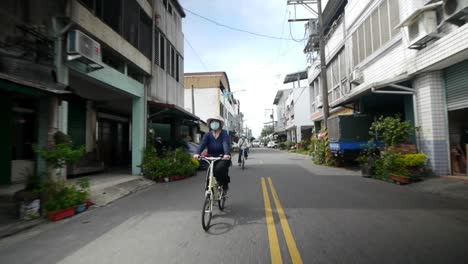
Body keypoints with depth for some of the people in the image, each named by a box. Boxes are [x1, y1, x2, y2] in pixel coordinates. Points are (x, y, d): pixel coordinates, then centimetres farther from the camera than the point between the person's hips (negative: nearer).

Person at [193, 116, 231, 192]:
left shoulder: (224, 134, -5)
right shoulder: (208, 135, 4)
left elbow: (226, 144, -22)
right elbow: (202, 144, -11)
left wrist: (226, 154, -42)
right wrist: (197, 153, -31)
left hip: (223, 158, -4)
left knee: (219, 169, -29)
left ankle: (225, 184, -2)